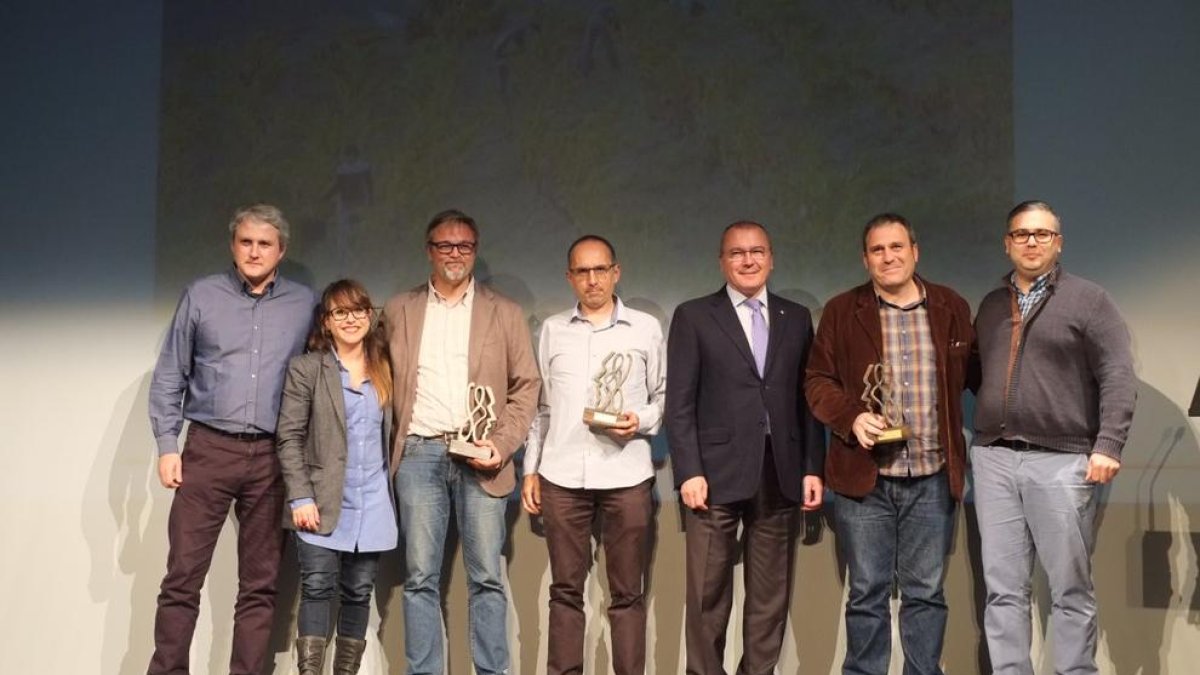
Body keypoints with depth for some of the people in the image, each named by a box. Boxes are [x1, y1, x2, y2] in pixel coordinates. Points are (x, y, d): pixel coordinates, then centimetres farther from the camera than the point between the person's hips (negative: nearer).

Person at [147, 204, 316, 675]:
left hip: (273, 457, 1)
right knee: (183, 577, 0)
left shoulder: (304, 304, 6)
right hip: (208, 449, -1)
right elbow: (169, 377, 6)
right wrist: (167, 446, -2)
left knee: (260, 583, 6)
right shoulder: (201, 296, 4)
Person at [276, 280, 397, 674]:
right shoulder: (306, 369, 0)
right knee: (317, 589, -5)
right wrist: (301, 497, -12)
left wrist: (394, 490, 4)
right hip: (323, 503, -3)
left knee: (358, 593, 7)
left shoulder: (385, 371, 10)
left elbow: (392, 435, 13)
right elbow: (289, 438, -4)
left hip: (372, 504, 3)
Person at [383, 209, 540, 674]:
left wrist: (502, 444, -7)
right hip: (420, 453, 1)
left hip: (480, 457, -1)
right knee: (420, 578, 3)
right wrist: (391, 449, 0)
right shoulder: (399, 311, 13)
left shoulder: (504, 313, 10)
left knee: (487, 578, 1)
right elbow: (385, 382, 12)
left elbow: (525, 385, 6)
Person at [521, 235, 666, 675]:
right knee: (565, 589, 7)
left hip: (626, 476, -1)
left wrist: (641, 420, -11)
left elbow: (663, 397, 9)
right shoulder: (552, 329, 10)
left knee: (627, 593, 4)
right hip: (562, 475, 2)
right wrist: (530, 469, 10)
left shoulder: (646, 328, 5)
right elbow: (541, 406, 14)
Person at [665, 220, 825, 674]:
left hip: (780, 475, 3)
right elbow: (680, 403, -2)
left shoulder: (797, 319, 13)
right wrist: (689, 472, -11)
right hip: (718, 474, -3)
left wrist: (812, 468, 4)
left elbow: (807, 398, 11)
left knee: (771, 595, 9)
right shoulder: (693, 316, 4)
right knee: (708, 596, 3)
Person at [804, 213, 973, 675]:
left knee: (926, 592, 10)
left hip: (933, 477, 1)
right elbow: (817, 379, 2)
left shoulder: (952, 308, 7)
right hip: (865, 476, -1)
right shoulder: (841, 311, 2)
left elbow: (970, 375, 11)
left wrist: (962, 453, 0)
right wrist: (851, 417, -15)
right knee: (867, 593, 7)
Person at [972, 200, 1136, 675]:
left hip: (1061, 460, -4)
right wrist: (982, 436, 5)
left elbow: (1118, 377, -5)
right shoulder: (990, 306, 16)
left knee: (1070, 589, 2)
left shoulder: (1088, 300, 2)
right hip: (993, 459, 4)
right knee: (1003, 588, 5)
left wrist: (1108, 444, -14)